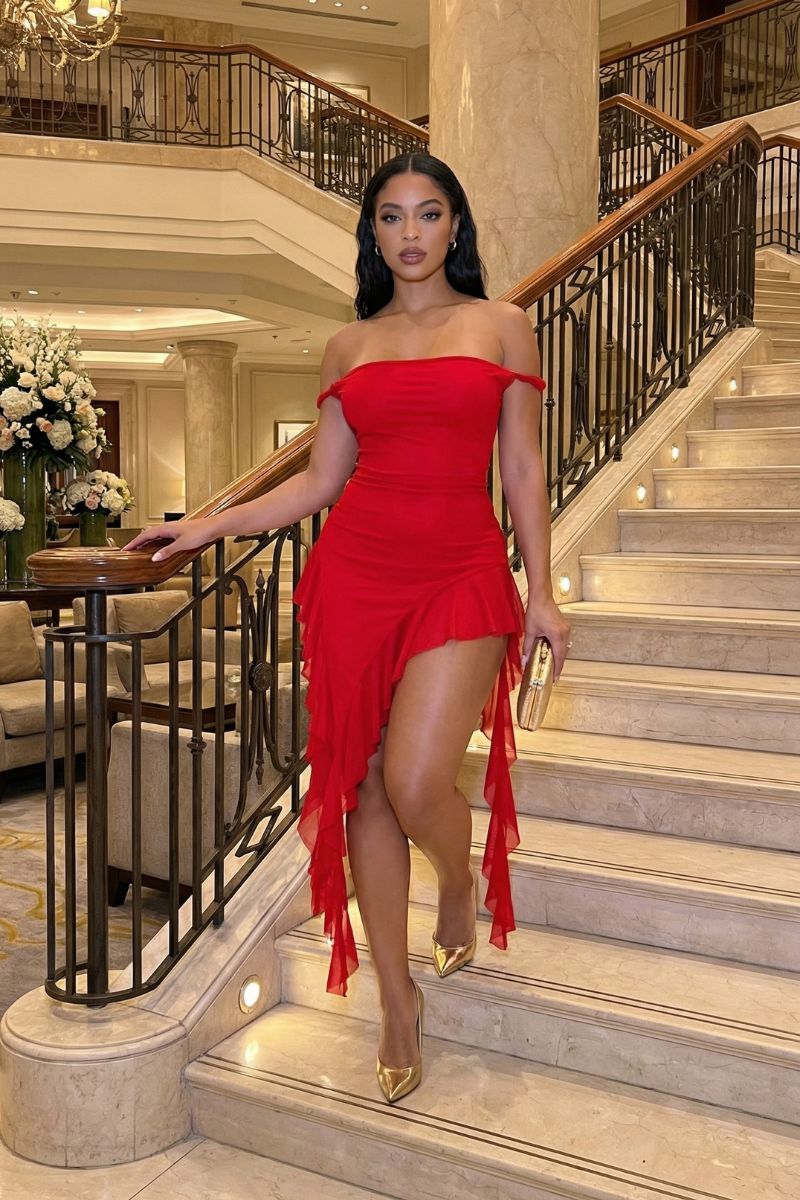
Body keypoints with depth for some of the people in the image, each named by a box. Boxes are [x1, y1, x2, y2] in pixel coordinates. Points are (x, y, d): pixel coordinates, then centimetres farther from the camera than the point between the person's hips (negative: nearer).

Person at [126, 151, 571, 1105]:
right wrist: (205, 527, 6)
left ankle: (462, 890, 22)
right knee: (361, 784, 3)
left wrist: (541, 594, 0)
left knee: (415, 780, -16)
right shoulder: (349, 345, 13)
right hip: (357, 570, 3)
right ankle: (397, 998, 20)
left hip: (462, 574, -2)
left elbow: (522, 470, 6)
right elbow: (320, 480, 11)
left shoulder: (501, 326, 8)